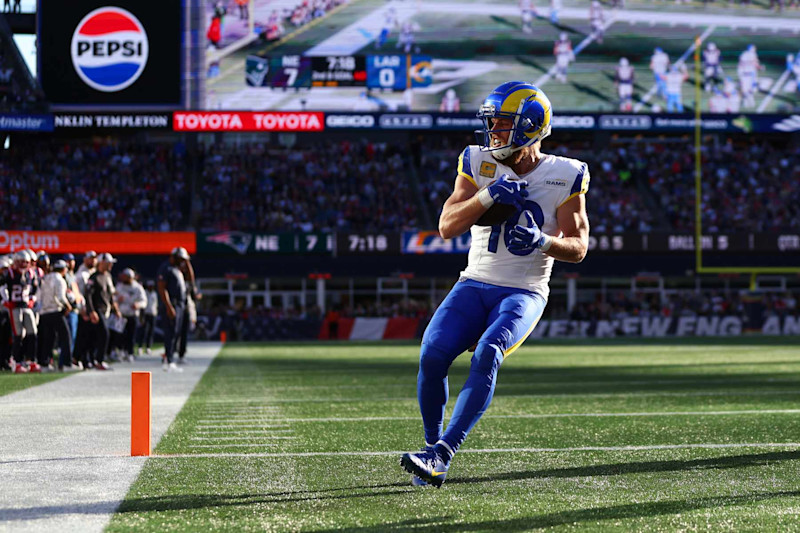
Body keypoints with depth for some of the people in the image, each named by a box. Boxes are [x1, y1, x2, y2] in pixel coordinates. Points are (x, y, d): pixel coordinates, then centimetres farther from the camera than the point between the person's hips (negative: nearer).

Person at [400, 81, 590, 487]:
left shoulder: (564, 176, -3)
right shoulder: (479, 164, 3)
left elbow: (578, 247, -1)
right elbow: (447, 226, -4)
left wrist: (542, 241, -22)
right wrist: (488, 196, -19)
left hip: (524, 294, -3)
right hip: (474, 285, 3)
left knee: (487, 355, -30)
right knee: (432, 356, -20)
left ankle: (442, 454, -35)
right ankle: (433, 443, 2)